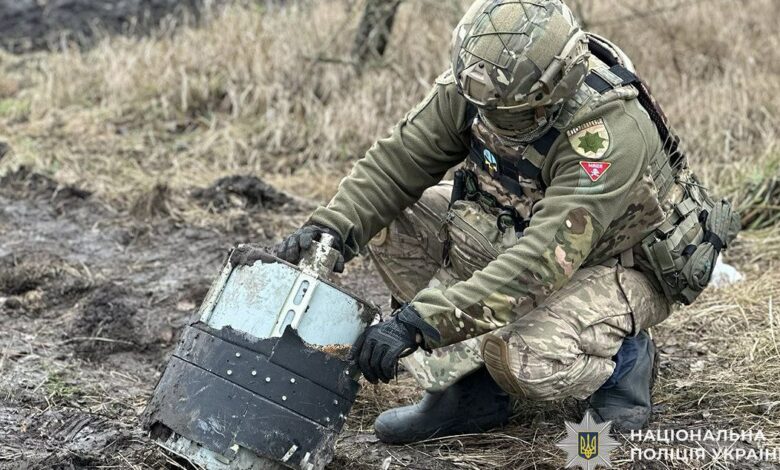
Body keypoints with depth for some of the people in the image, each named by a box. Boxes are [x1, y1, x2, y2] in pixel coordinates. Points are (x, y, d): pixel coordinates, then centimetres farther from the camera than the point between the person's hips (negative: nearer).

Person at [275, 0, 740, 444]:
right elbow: (399, 160, -11)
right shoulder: (472, 85, -18)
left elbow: (540, 263, -42)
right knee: (390, 219, -9)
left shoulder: (609, 132, -37)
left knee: (532, 360, -37)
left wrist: (416, 322, -46)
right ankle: (472, 392, -3)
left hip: (614, 265, -7)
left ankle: (622, 358, -1)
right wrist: (331, 227, -29)